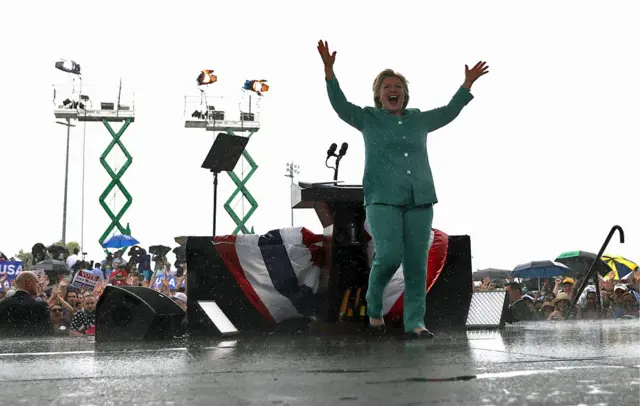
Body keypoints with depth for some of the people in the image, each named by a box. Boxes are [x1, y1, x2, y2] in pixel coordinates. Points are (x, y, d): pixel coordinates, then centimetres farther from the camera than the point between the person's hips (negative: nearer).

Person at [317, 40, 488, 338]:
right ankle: (374, 308, 6)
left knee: (417, 264, -1)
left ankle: (415, 323, 4)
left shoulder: (419, 120, 19)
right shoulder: (368, 119, 10)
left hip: (420, 201, 4)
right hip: (383, 200, -4)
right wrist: (329, 71, -12)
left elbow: (449, 112, 30)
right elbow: (340, 105, -1)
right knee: (389, 256, -19)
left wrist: (467, 84, 27)